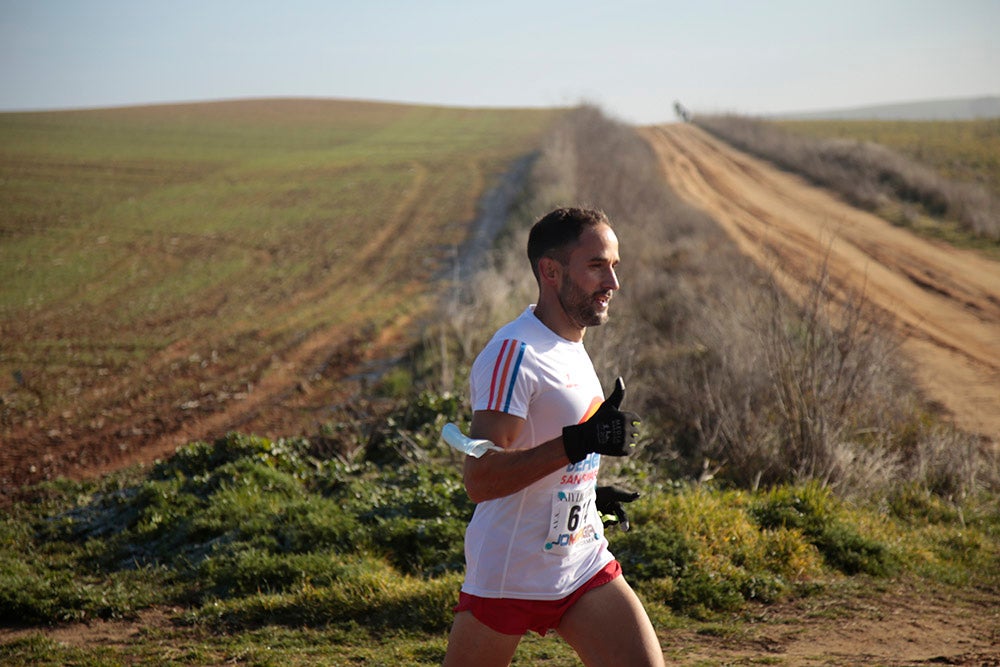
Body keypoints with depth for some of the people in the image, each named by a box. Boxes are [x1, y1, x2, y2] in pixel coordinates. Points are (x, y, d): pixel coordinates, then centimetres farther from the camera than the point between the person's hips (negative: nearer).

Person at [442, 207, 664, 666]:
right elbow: (478, 479, -27)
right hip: (507, 576, -8)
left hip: (585, 565, 8)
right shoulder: (515, 353, -19)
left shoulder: (571, 346, 10)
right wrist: (580, 442, -32)